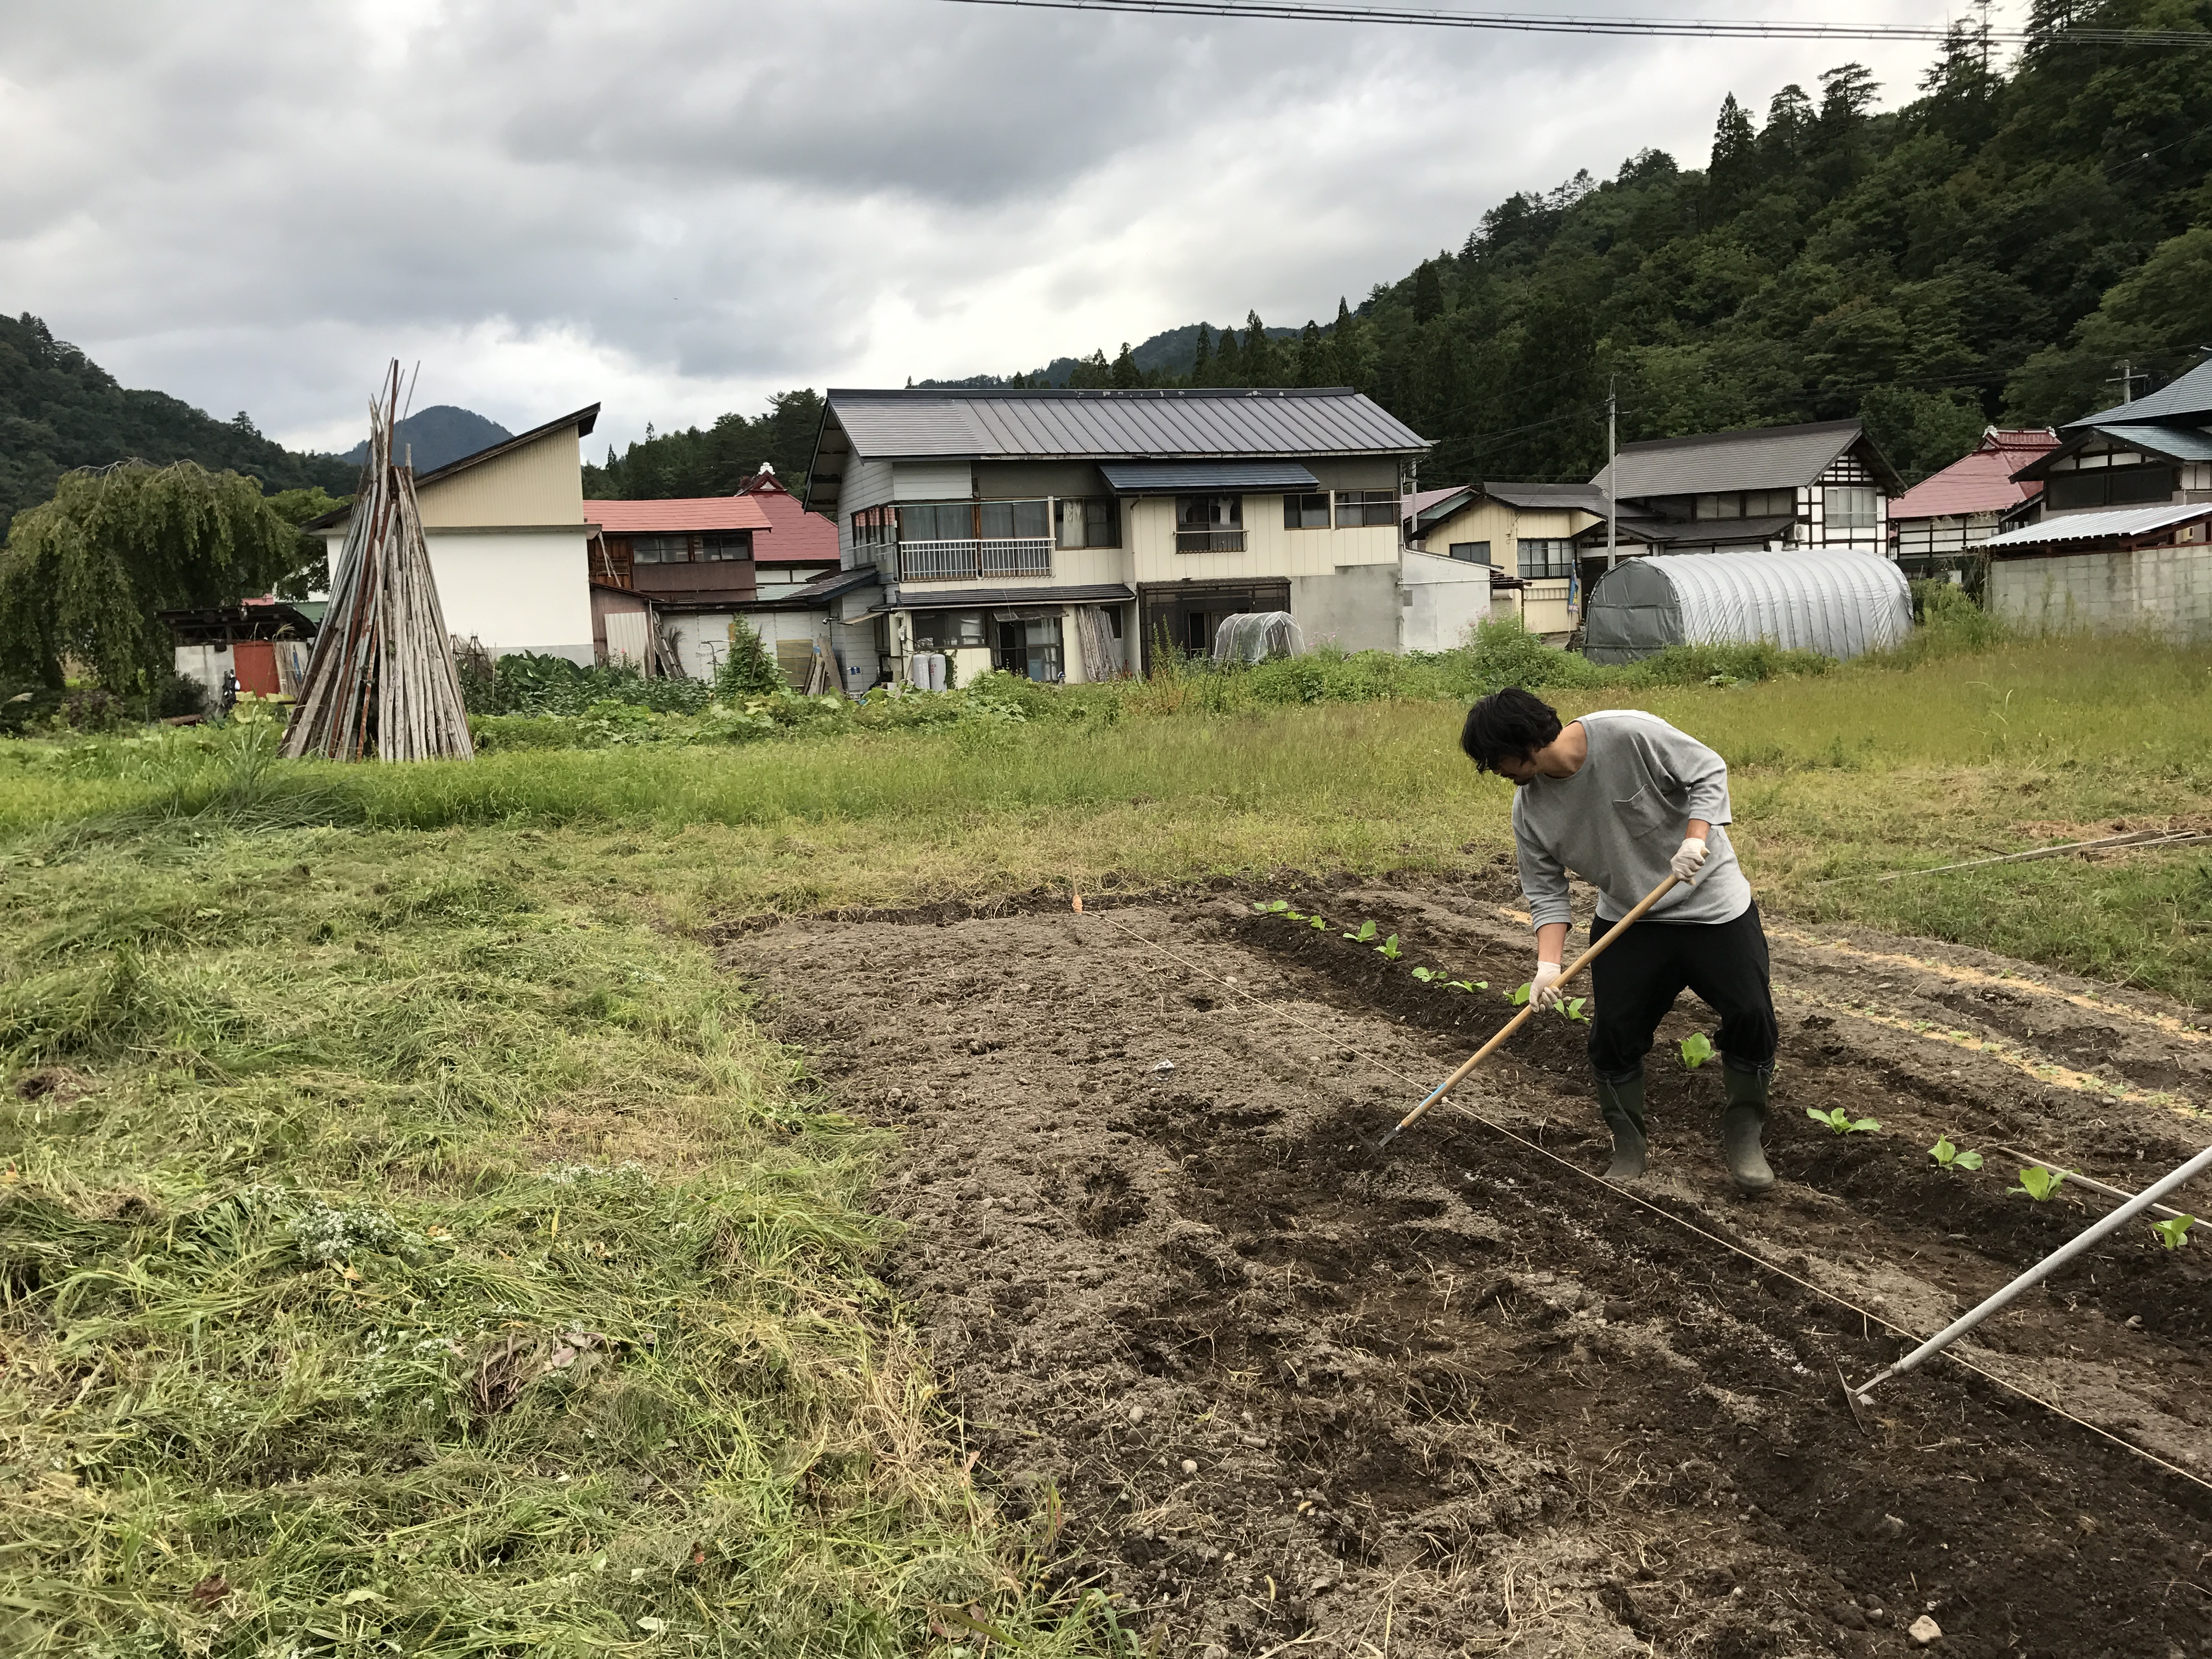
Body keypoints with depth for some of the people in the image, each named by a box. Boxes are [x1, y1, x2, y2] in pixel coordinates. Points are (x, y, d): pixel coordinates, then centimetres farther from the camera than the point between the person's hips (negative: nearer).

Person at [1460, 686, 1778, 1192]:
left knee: (1751, 1016, -6)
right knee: (1613, 1031, -3)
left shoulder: (1631, 734, -25)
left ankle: (1743, 1136, 16)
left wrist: (1696, 837, -30)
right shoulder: (1529, 808, -10)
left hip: (1712, 903, -3)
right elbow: (1545, 892, -6)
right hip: (1626, 919, 3)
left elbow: (1708, 773, -16)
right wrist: (1549, 965, -19)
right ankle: (1627, 1147, 16)